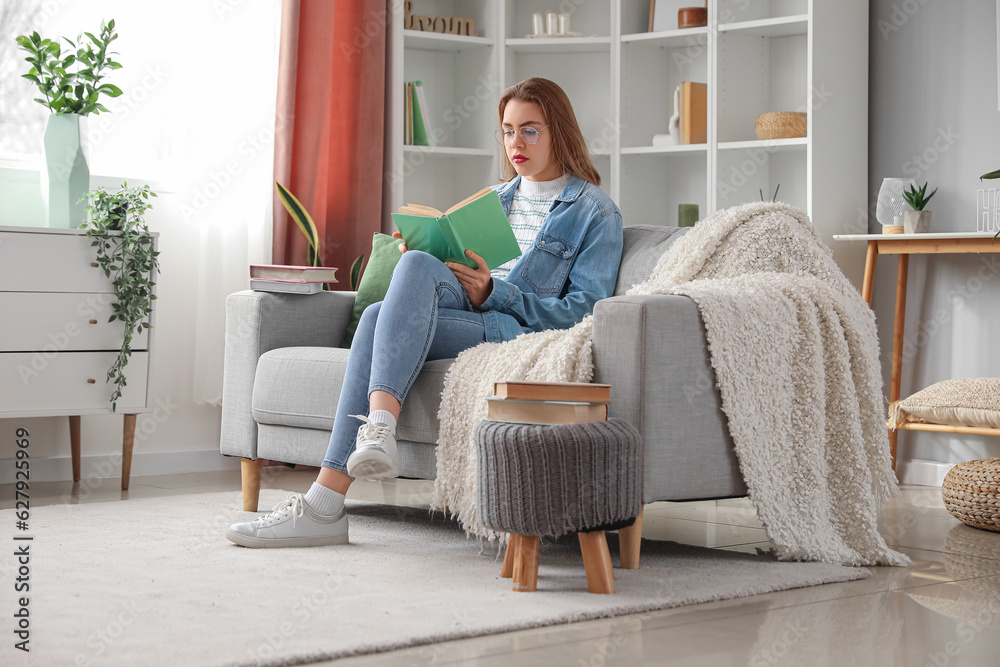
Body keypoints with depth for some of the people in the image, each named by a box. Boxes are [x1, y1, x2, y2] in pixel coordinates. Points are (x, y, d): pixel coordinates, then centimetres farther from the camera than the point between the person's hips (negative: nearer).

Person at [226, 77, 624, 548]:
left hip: (524, 335, -6)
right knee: (380, 315, -29)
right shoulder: (493, 198, 29)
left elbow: (583, 311, -4)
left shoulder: (596, 212, 7)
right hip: (466, 321, 6)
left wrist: (493, 292, -14)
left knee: (417, 266, -31)